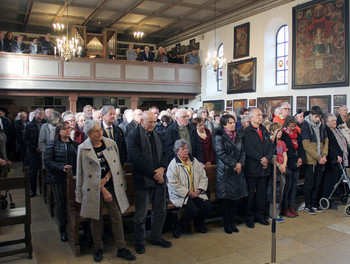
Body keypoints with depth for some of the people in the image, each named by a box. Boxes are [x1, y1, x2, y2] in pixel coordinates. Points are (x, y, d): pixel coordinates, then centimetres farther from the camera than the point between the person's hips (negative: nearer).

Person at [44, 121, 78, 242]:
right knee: (60, 204, 6)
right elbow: (47, 161, -8)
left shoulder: (75, 144, 12)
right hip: (58, 179, -3)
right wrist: (61, 167, -20)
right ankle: (63, 229, 20)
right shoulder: (52, 144, 1)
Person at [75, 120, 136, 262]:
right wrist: (103, 190, -10)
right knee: (96, 219, 9)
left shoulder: (111, 144, 2)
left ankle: (121, 249, 17)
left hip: (111, 186, 3)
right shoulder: (83, 149, -6)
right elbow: (88, 173, -8)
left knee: (117, 217, 4)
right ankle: (98, 249, 27)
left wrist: (106, 178, -9)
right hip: (94, 189, -2)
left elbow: (116, 165, 6)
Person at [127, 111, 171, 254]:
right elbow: (137, 159, -18)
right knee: (141, 215, 5)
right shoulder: (133, 137, -9)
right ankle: (139, 242, 23)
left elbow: (164, 153, 11)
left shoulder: (155, 135, 14)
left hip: (159, 179, 7)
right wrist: (154, 174, -16)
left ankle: (156, 237, 33)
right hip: (143, 181, -7)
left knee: (160, 211, 16)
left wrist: (162, 168, -8)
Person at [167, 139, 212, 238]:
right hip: (181, 195, -5)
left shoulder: (194, 162, 11)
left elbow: (203, 177, 10)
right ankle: (178, 228, -1)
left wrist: (199, 190, -6)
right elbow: (174, 184, -13)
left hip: (196, 193, 5)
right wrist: (188, 193, -15)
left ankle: (199, 225, 15)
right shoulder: (173, 165, -6)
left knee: (207, 206, -16)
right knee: (193, 210, -27)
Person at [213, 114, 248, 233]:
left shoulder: (238, 137, 15)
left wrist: (240, 163, -8)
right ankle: (226, 225, 13)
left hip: (238, 170, 6)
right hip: (225, 171, -6)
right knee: (225, 198, -1)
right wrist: (234, 164, -14)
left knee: (237, 197, 7)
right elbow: (221, 154, -13)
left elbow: (242, 152, 11)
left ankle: (231, 222, 21)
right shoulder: (219, 137, -5)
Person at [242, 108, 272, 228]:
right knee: (250, 194, 3)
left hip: (264, 168, 6)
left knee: (262, 194, 13)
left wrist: (267, 158, -7)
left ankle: (260, 216, 25)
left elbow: (270, 147, 10)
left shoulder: (265, 131, 15)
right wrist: (261, 159, -17)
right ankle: (249, 218, 15)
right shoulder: (246, 132, -6)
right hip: (252, 168, -6)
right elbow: (248, 149, -16)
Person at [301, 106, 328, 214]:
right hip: (310, 160, -6)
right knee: (309, 184, 2)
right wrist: (318, 158, -15)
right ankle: (307, 205, 14)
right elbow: (306, 145, -15)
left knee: (317, 183, 13)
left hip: (320, 160, 6)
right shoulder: (305, 125, -9)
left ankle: (314, 204, 25)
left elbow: (325, 141, 14)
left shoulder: (321, 126, 10)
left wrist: (324, 155, -1)